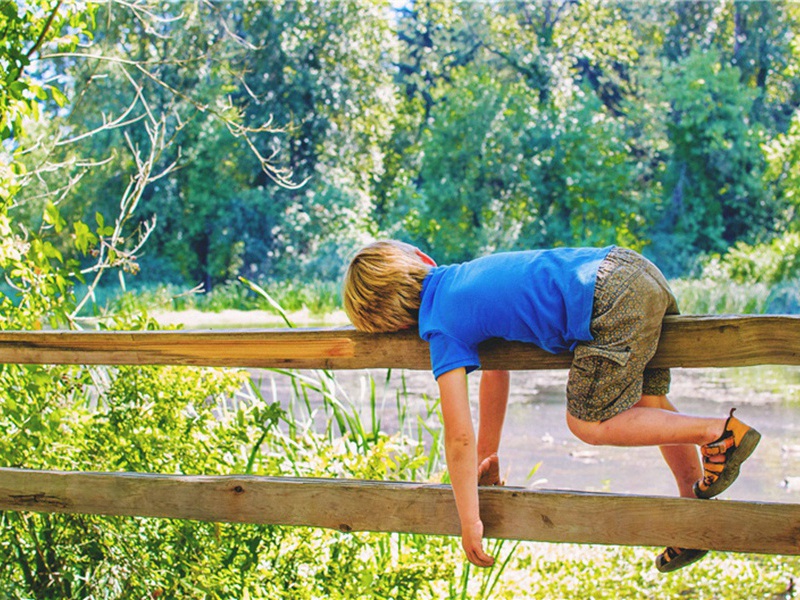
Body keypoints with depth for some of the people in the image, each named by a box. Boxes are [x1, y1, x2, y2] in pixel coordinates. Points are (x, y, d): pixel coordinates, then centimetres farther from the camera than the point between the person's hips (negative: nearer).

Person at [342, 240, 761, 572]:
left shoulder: (442, 330, -1)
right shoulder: (461, 276, 24)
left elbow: (458, 435, -3)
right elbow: (495, 371, 34)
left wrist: (469, 523, 5)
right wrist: (487, 456, 40)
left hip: (610, 305, -9)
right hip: (628, 263, 9)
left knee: (587, 422, 4)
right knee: (647, 403, 23)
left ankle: (718, 431, 1)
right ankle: (696, 500, 31)